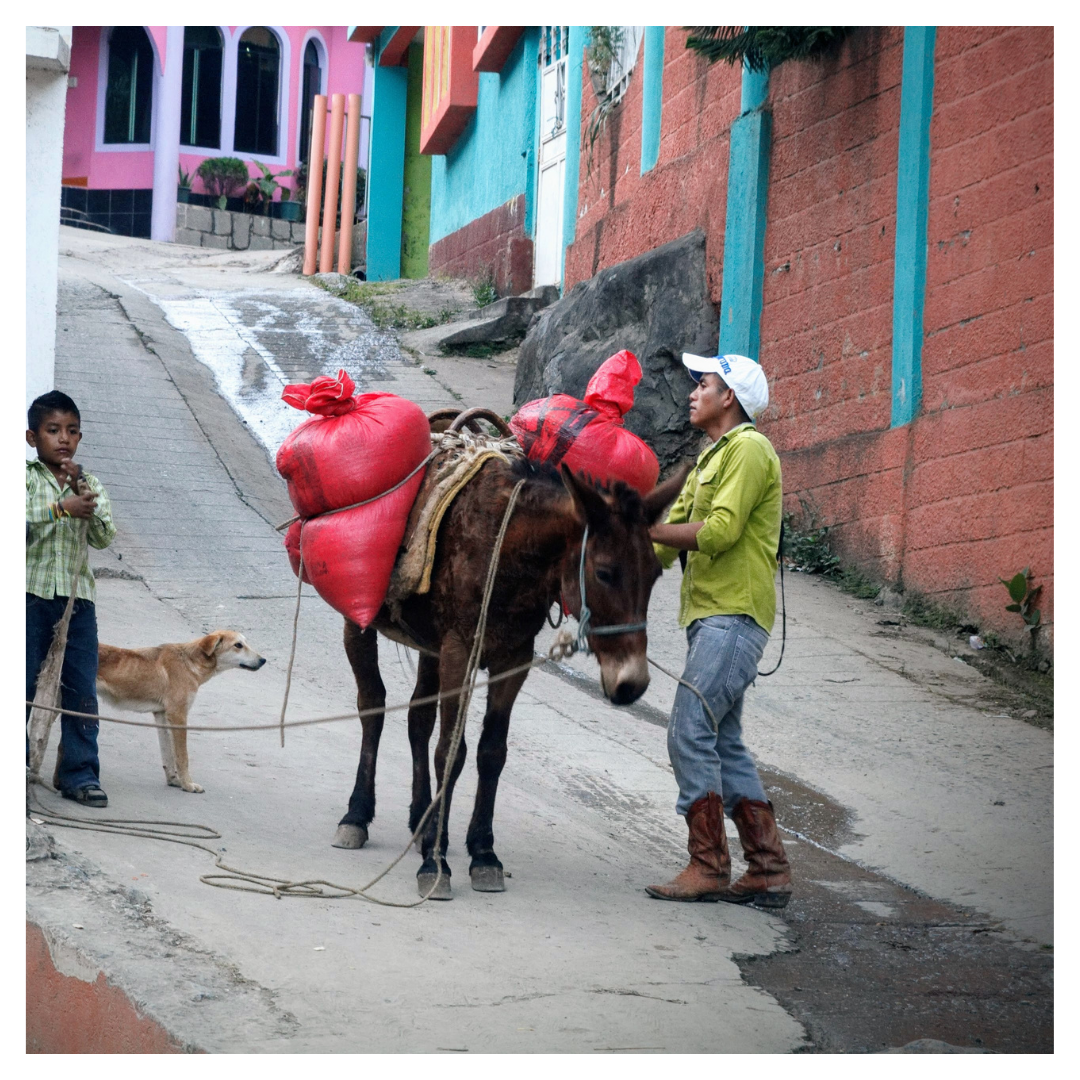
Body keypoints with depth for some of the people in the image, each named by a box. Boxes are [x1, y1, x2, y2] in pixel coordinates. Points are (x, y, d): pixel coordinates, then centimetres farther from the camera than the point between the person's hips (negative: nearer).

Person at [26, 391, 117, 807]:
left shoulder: (90, 486, 11)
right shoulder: (25, 478, 1)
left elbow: (104, 537, -1)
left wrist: (80, 492, -13)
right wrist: (61, 508, -23)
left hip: (78, 597, 3)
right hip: (32, 594, -3)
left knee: (82, 690, 3)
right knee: (22, 683, 1)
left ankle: (80, 773, 10)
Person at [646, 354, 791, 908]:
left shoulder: (748, 449, -7)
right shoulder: (711, 459, 24)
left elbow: (721, 530, -19)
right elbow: (673, 542, 21)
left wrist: (647, 529, -15)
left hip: (734, 616, -10)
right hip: (709, 614, 10)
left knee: (690, 733, -13)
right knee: (723, 744, 8)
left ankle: (708, 867, -9)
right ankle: (768, 870, 10)